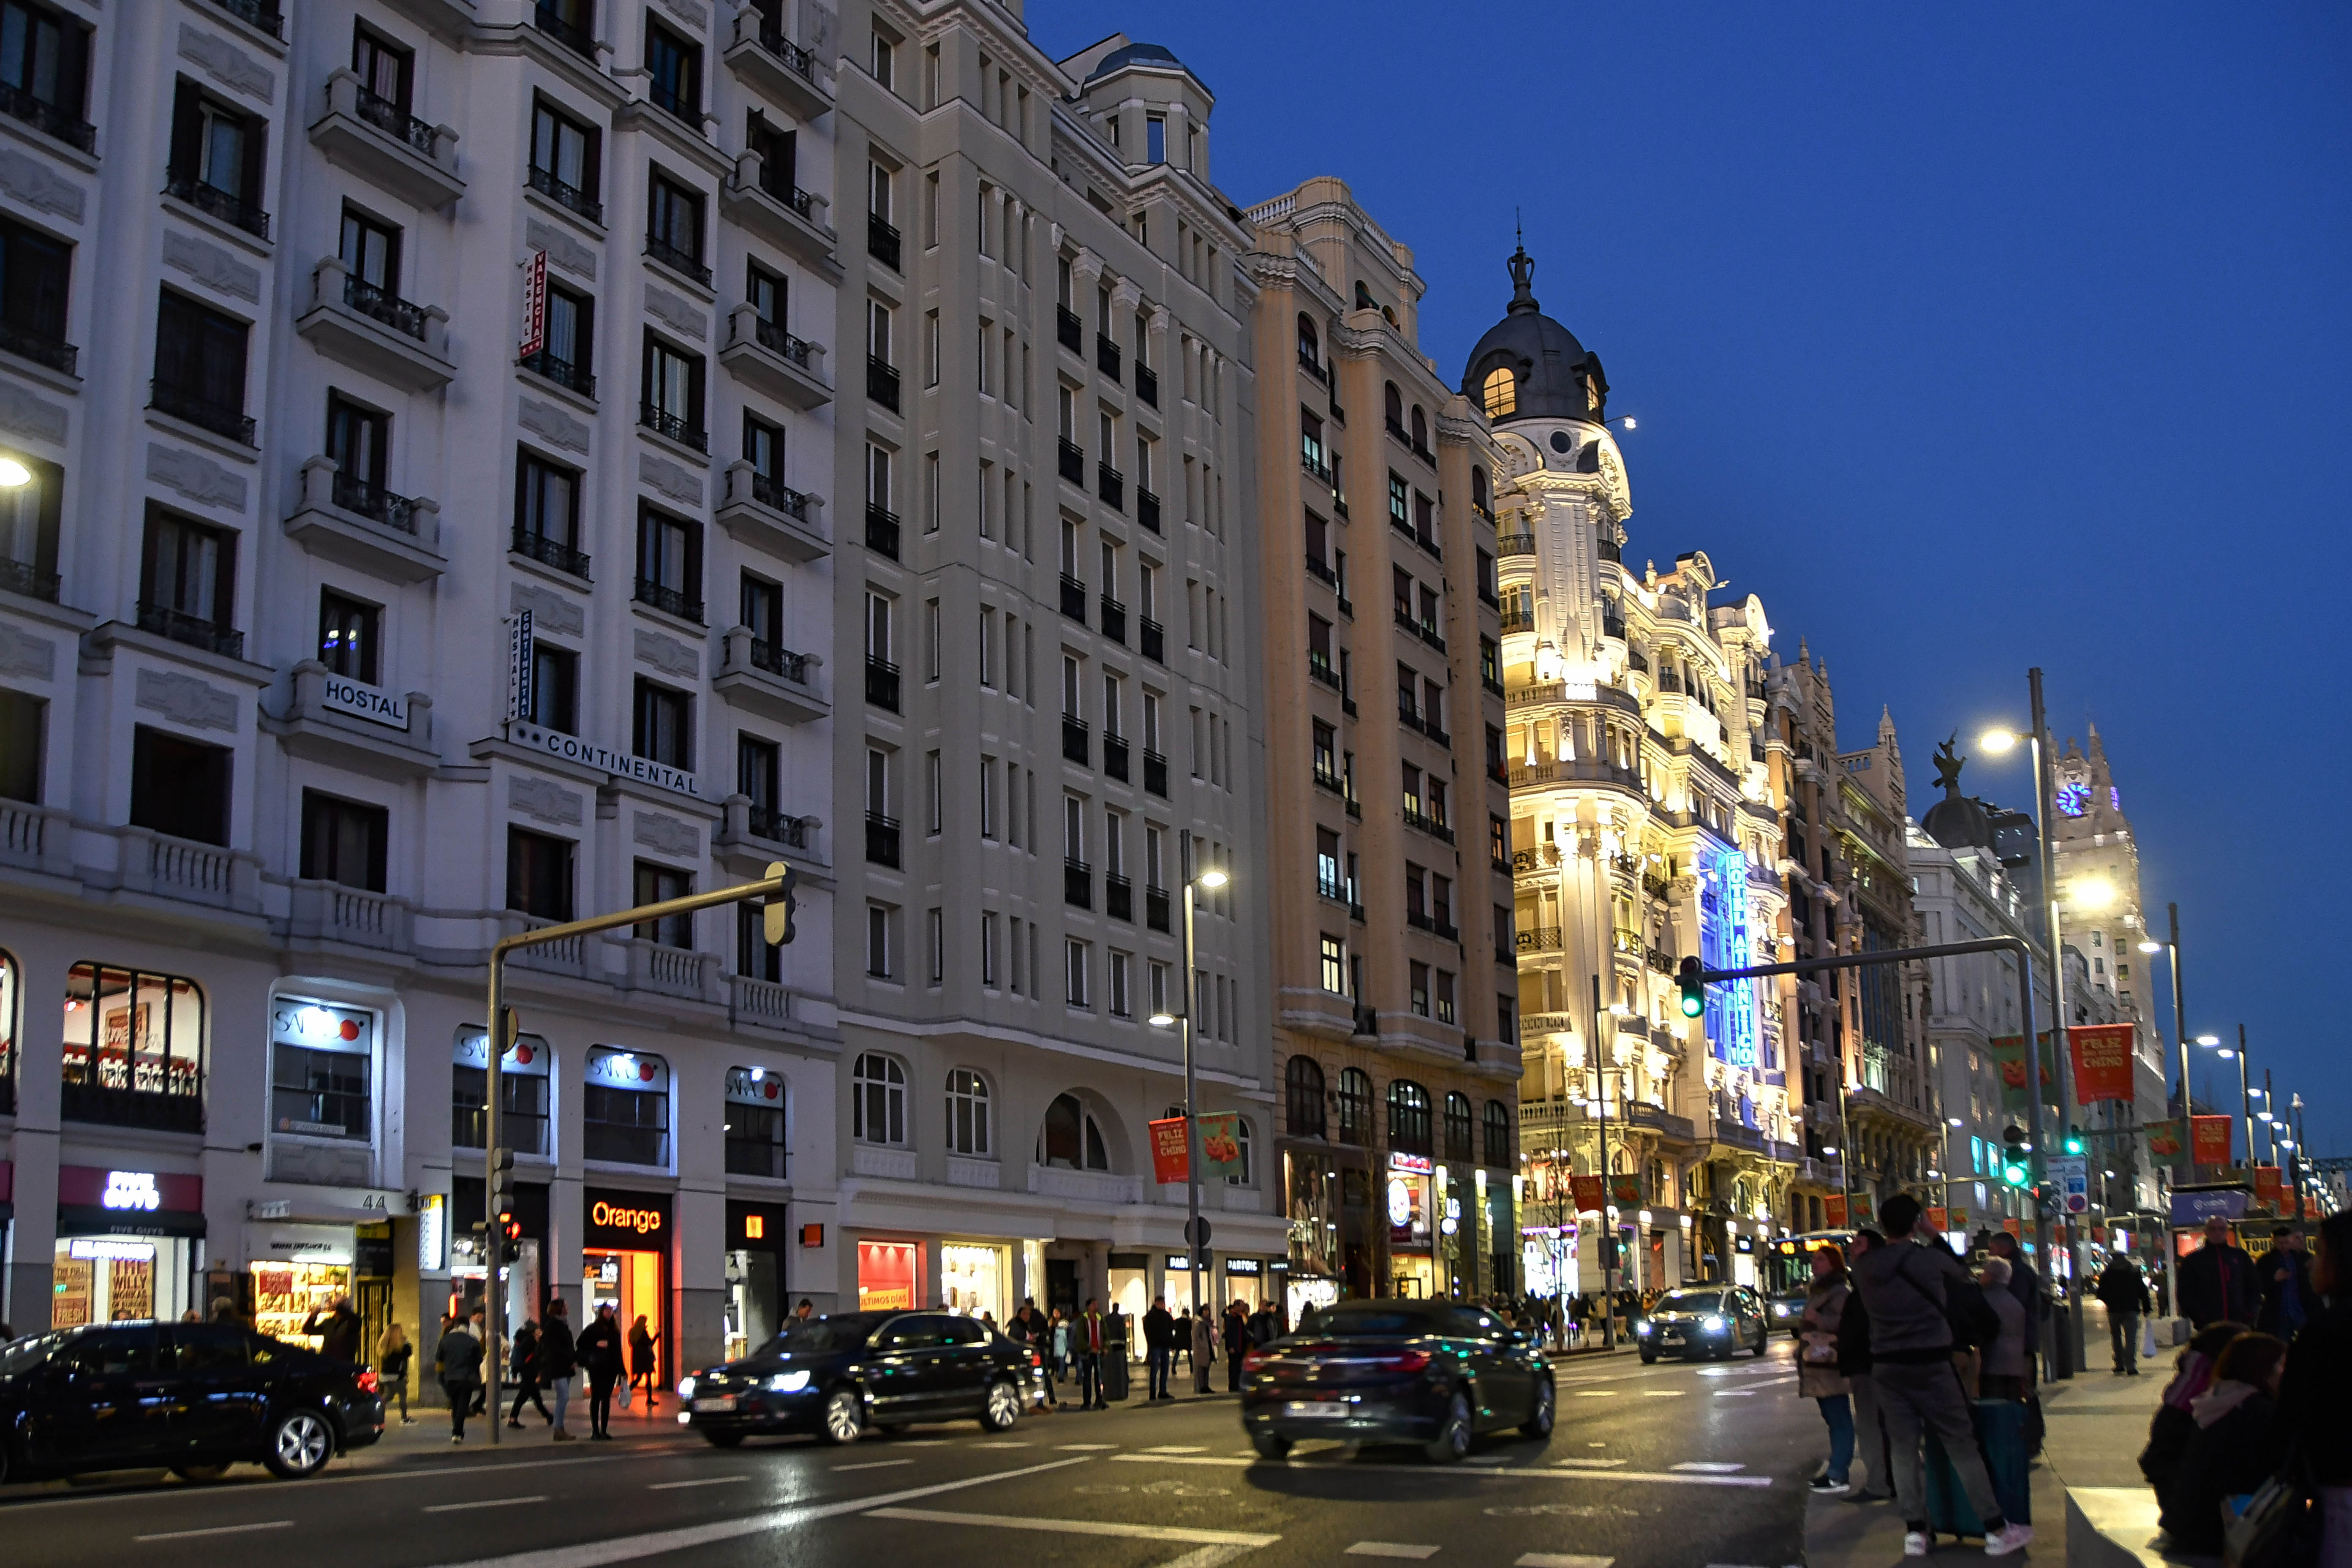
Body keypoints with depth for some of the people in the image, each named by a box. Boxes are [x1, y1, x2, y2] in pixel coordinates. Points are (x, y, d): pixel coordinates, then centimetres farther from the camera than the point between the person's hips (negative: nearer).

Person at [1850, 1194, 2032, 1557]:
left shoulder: (1864, 1266, -2)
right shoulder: (1929, 1258, -10)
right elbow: (1961, 1275, 11)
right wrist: (1933, 1236, 16)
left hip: (1887, 1365, 3)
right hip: (1930, 1363, -3)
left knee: (1904, 1448, 7)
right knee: (1961, 1445, 2)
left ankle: (1914, 1531, 5)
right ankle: (1996, 1530, 6)